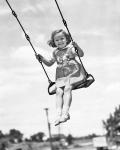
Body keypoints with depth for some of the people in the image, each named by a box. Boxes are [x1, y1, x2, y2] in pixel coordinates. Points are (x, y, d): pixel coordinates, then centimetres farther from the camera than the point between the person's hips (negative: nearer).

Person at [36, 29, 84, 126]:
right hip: (60, 75, 4)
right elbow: (50, 63, 29)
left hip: (72, 72, -4)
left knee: (67, 88, -26)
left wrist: (77, 47, -29)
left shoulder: (71, 48, 3)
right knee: (59, 92, -15)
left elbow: (81, 54, -12)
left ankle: (65, 113, -29)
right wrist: (42, 59, 13)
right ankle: (59, 115, -21)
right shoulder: (56, 53, 17)